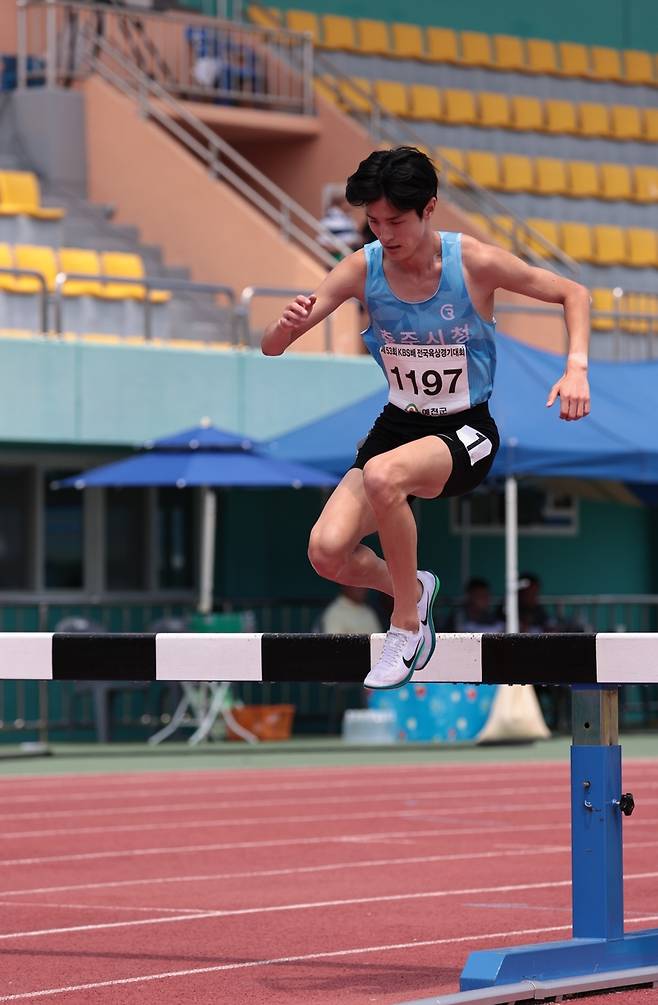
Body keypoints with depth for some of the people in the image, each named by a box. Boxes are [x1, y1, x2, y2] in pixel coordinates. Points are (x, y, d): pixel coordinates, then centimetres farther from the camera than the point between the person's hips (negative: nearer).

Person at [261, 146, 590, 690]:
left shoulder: (475, 262, -16)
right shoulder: (362, 268, -9)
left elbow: (573, 293, -2)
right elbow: (271, 346, -6)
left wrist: (577, 367, -19)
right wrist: (287, 324, -31)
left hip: (465, 431, -4)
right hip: (398, 424, 4)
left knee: (383, 474, -37)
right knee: (328, 552, -18)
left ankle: (407, 619, -15)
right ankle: (412, 588, 17)